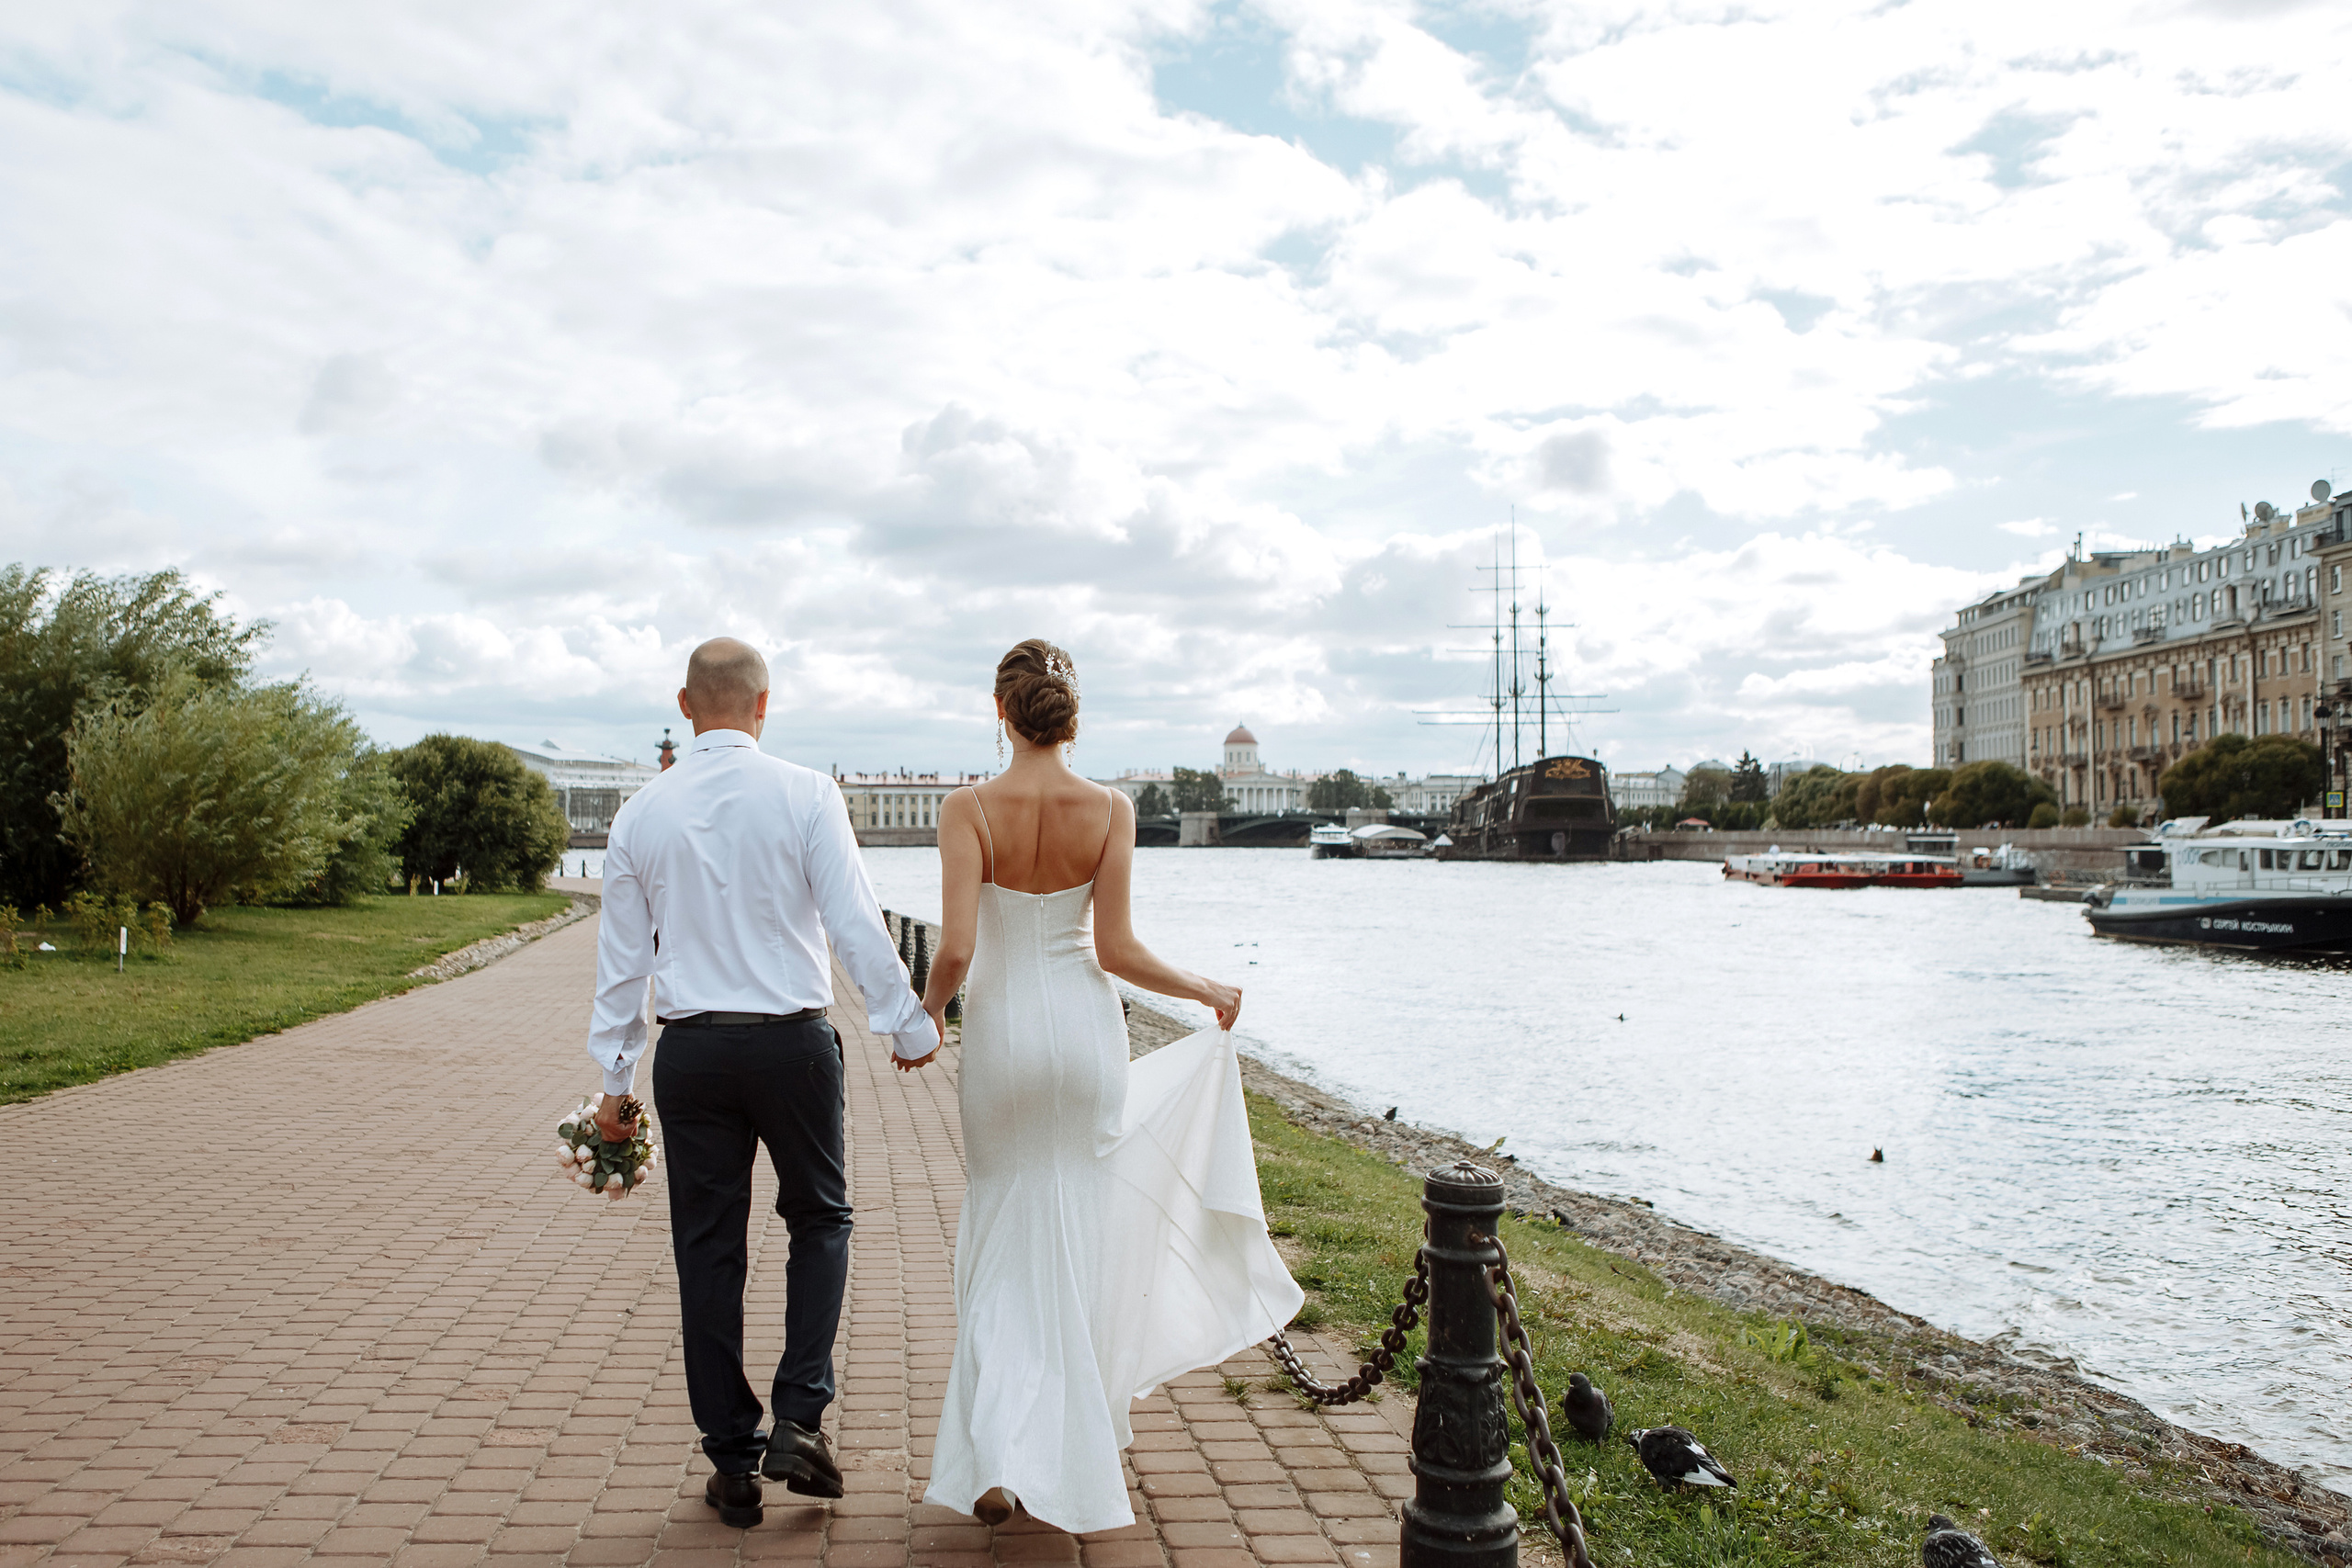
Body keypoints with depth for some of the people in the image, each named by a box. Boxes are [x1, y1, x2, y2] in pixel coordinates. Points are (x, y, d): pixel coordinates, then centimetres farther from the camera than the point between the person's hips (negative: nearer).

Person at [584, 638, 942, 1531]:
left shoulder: (641, 814, 3)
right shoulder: (805, 795, -8)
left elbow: (622, 959, 6)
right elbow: (856, 925, -10)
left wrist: (614, 1078, 13)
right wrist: (908, 1025, 0)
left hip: (691, 1053, 2)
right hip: (793, 1042, -2)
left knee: (708, 1251, 10)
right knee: (819, 1219, 18)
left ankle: (733, 1464, 18)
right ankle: (800, 1418, 7)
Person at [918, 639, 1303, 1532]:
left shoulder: (968, 810, -11)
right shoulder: (1110, 810, -9)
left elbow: (955, 948, -18)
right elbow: (1115, 950, -10)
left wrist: (928, 1010, 3)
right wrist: (1205, 990, 5)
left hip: (1000, 1032, 0)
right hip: (1084, 1031, 1)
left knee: (1004, 1240, 14)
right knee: (1080, 1239, 14)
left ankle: (995, 1461, 4)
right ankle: (1075, 1456, 27)